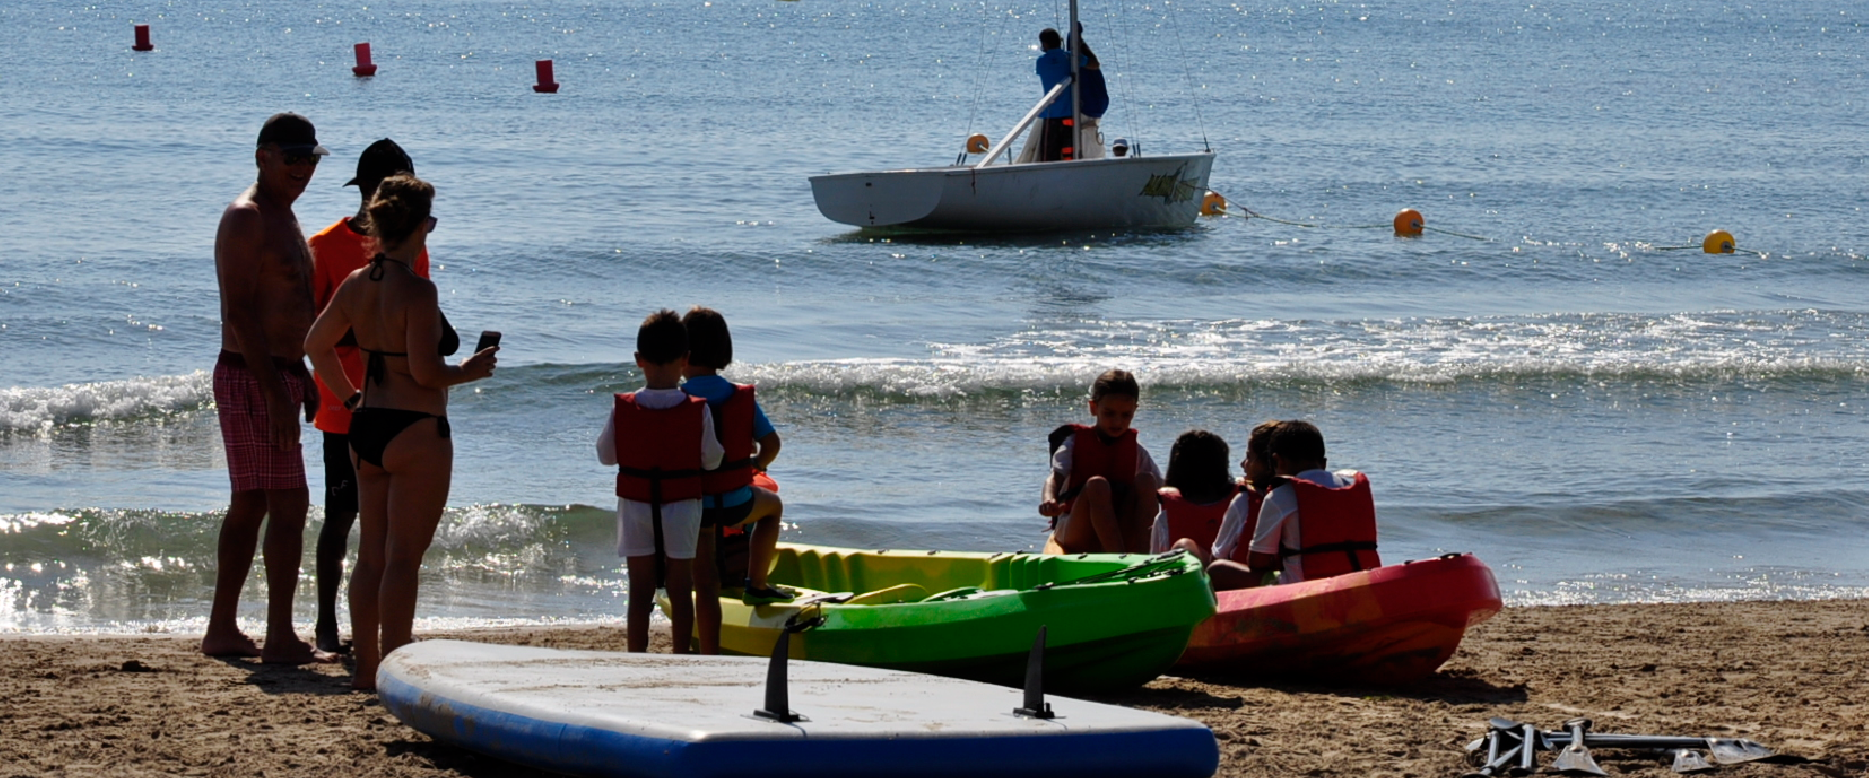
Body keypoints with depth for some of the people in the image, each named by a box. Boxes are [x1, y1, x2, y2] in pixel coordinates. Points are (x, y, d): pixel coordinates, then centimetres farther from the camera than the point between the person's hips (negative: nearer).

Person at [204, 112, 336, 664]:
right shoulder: (246, 219, -14)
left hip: (277, 375, 10)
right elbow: (239, 312, -21)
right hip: (252, 377, -10)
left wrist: (304, 382, 23)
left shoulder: (283, 217, 18)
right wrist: (275, 393, -24)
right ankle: (280, 639, -11)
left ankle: (222, 630, 17)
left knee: (249, 505, 12)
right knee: (288, 504, -12)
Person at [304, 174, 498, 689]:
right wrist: (469, 371, -4)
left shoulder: (356, 284, 6)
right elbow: (425, 371, -22)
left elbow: (317, 345, 15)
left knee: (371, 555, 13)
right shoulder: (417, 291, -18)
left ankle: (365, 665, 18)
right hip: (416, 433, -8)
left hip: (366, 429, 8)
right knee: (403, 559, -3)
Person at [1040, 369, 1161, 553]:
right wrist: (1050, 500, -37)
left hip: (1121, 532, 3)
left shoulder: (1135, 450, 13)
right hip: (1076, 535, -3)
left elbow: (1160, 488, 4)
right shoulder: (1075, 443, 3)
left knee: (1145, 480, -19)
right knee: (1097, 484, -31)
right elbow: (1055, 477, -14)